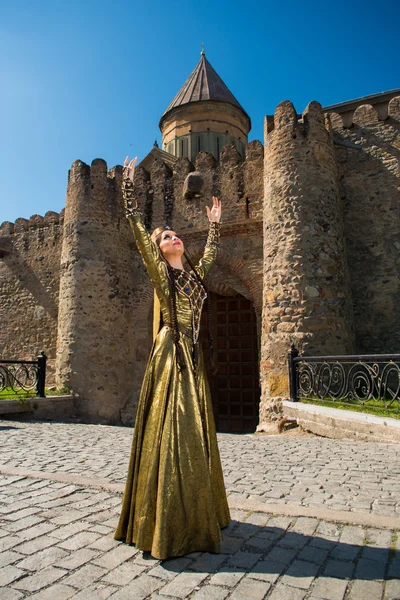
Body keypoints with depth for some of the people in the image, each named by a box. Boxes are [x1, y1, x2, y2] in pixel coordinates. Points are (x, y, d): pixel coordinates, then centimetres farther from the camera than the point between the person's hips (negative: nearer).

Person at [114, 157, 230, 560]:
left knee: (195, 430, 12)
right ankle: (168, 524, 2)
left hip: (193, 356, 7)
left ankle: (197, 512, 27)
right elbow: (137, 227, -3)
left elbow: (211, 251, 36)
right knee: (170, 428, -8)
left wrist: (214, 222, 44)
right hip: (170, 352, -7)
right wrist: (129, 184, 1)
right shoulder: (160, 270, 1)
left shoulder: (194, 273, 17)